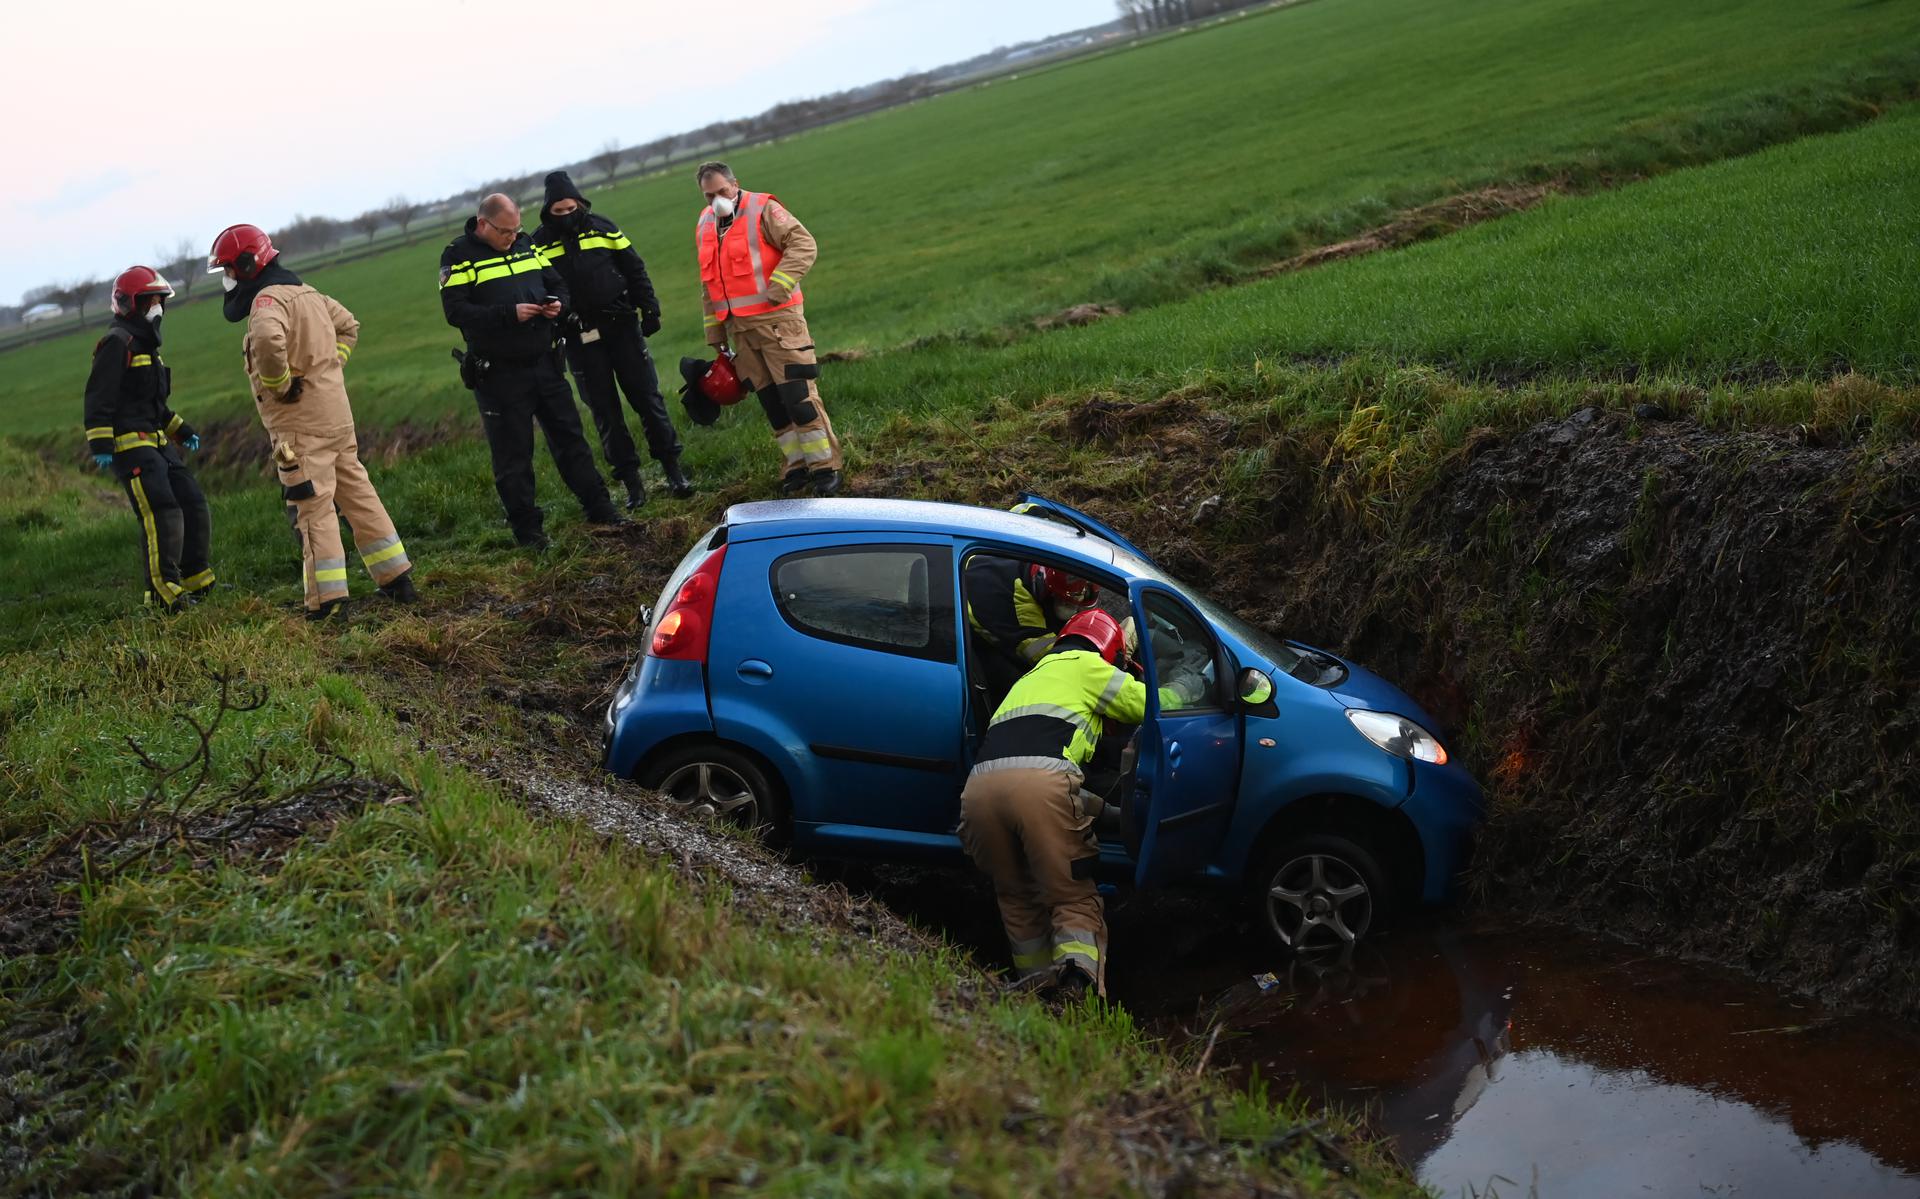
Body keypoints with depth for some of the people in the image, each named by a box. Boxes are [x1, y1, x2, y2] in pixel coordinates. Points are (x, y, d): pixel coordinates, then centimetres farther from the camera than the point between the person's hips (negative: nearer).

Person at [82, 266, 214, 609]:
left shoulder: (145, 344, 21)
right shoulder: (117, 343, -10)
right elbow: (98, 399, -16)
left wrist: (182, 431, 26)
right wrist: (100, 445, -22)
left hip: (157, 443, 10)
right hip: (130, 445, -10)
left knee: (193, 506, 9)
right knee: (163, 514, -18)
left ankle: (197, 582, 19)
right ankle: (163, 592, -16)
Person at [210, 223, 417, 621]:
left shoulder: (268, 300, -14)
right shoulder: (307, 293, 15)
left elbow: (268, 340, -36)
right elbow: (349, 325, 30)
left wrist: (278, 383, -20)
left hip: (300, 424, -9)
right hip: (336, 413, 9)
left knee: (313, 508, -6)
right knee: (357, 494, 14)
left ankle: (329, 600, -5)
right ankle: (397, 579, 19)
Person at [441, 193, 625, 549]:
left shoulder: (526, 245, 11)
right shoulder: (459, 256, -7)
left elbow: (558, 283, 20)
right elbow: (455, 311, -16)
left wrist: (558, 303, -4)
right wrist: (509, 314, -24)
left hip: (544, 364, 5)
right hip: (498, 374, -5)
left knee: (570, 438, 12)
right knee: (512, 456, 2)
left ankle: (599, 508, 21)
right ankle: (527, 530, 10)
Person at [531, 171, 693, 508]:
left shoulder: (602, 228, 3)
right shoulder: (540, 244, -1)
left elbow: (634, 269, 9)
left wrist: (649, 309, 5)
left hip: (622, 326, 1)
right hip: (580, 340, -1)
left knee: (647, 397, 2)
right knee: (604, 410, 2)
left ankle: (672, 468, 11)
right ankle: (631, 482, 8)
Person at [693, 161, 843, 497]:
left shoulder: (763, 210, -6)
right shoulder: (704, 225, 15)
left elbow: (804, 245, -14)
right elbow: (708, 286, 22)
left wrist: (778, 287, -21)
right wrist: (715, 332, 20)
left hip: (777, 318, -6)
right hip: (739, 328, 6)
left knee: (798, 394, -9)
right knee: (771, 401, 7)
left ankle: (824, 465, -1)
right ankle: (796, 467, 14)